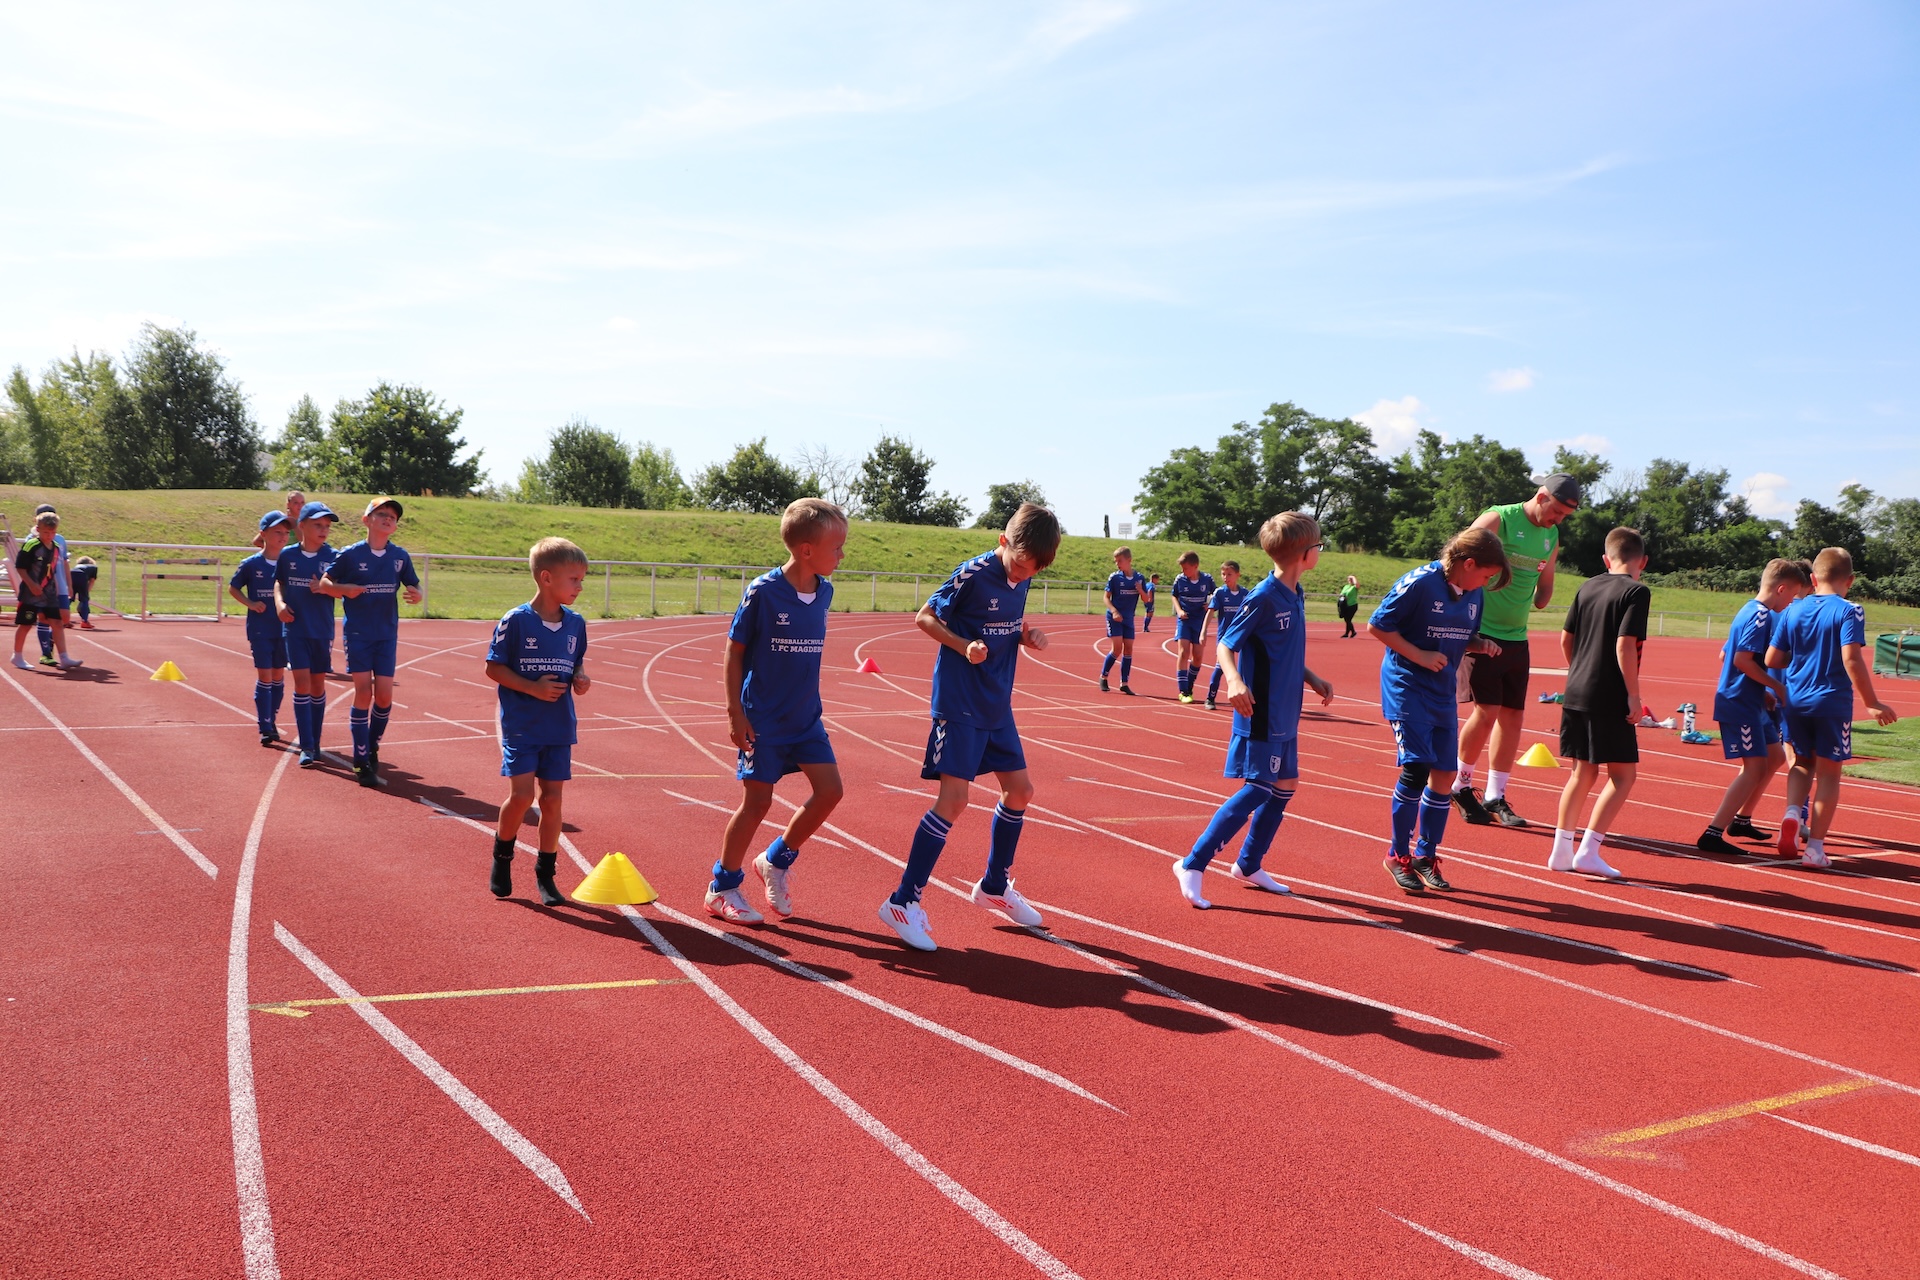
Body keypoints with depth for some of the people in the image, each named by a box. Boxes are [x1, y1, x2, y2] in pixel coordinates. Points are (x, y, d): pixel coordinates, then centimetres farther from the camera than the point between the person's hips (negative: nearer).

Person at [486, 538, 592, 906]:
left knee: (552, 797, 5)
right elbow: (493, 667, -8)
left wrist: (580, 678, -4)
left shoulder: (575, 623, 4)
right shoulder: (516, 620, -11)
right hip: (520, 725, -4)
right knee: (521, 794, -10)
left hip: (559, 726, 4)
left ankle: (545, 874, 17)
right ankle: (502, 856, 18)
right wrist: (532, 687, -18)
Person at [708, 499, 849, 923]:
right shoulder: (763, 591, -16)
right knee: (757, 800, -2)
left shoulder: (824, 592, 1)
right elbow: (734, 650, -9)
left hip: (806, 717, 6)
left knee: (830, 790, -1)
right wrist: (735, 712, -12)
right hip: (762, 719, -6)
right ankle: (721, 889, 16)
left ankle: (776, 860, 19)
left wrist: (809, 705, 16)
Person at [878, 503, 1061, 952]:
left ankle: (994, 888, 32)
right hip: (959, 704, -8)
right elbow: (925, 616, -11)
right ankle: (903, 903, -6)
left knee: (1020, 790, 13)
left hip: (998, 705, 8)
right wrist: (964, 646, -24)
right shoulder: (973, 574, -18)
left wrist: (1029, 633, -2)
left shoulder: (1021, 577, 3)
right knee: (954, 798, -14)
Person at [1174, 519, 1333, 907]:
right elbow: (1225, 645, -15)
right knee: (1257, 788, -9)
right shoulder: (1263, 597, -17)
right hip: (1261, 714, -9)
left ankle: (1249, 865, 28)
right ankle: (1193, 865, -3)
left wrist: (1313, 680, 10)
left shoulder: (1295, 596, 8)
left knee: (1285, 786, 14)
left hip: (1284, 715, 9)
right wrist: (1234, 681, -33)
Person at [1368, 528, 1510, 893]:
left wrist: (1481, 644, -2)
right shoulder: (1419, 583, -15)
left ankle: (1425, 856, 19)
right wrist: (1419, 656, -18)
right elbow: (1376, 626, -13)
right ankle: (1399, 856, 2)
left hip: (1443, 692, 7)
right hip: (1406, 688, -7)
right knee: (1416, 768, -14)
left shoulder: (1475, 595, 7)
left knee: (1444, 775, 5)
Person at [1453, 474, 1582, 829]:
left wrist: (1539, 602, 2)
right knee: (1487, 711, -11)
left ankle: (1496, 797, 14)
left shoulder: (1552, 537, 12)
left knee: (1513, 714, 5)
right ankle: (1460, 786, 9)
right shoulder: (1496, 520, -10)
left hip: (1517, 638, 7)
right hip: (1482, 634, -7)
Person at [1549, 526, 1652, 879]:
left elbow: (1565, 639, 14)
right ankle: (1588, 851, -4)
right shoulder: (1636, 592, -8)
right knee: (1623, 773, 3)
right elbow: (1624, 645, -17)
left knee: (1583, 772, 15)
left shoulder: (1587, 587, 11)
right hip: (1609, 699, -7)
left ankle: (1561, 850, 15)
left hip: (1576, 694, 7)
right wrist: (1633, 694, -13)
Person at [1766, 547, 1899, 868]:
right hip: (1832, 702, -4)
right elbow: (1851, 659, -19)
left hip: (1796, 701, 4)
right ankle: (1815, 846, 4)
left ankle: (1792, 812, -5)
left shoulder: (1793, 610, 4)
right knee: (1828, 772, 5)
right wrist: (1872, 703, -13)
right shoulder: (1849, 611, -9)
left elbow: (1772, 659, 3)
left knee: (1802, 761, 22)